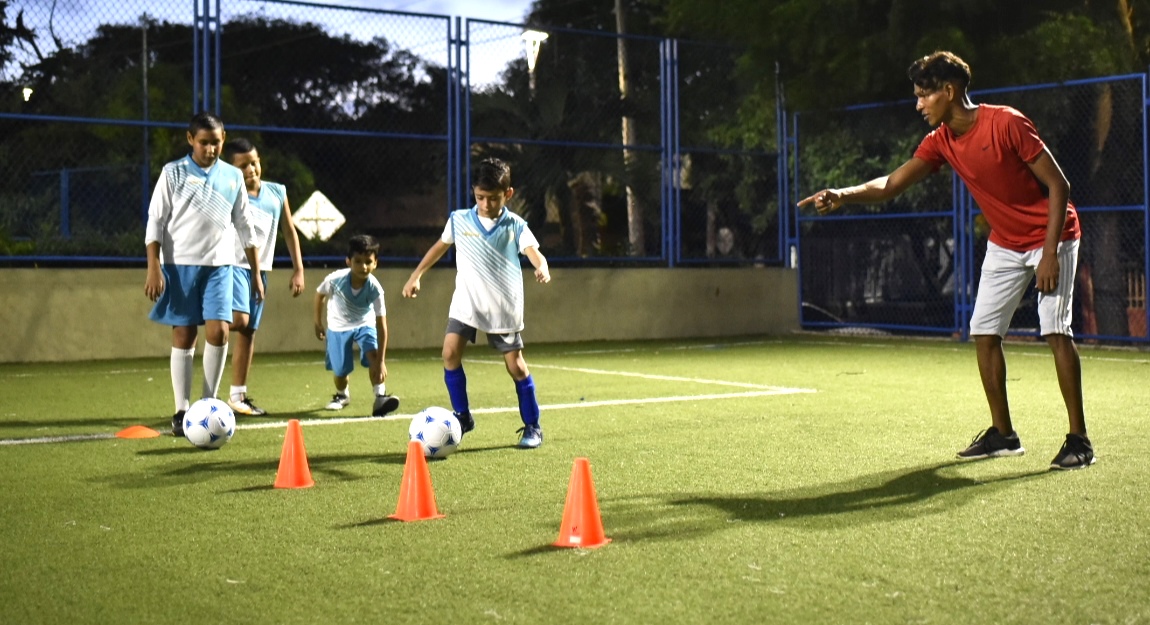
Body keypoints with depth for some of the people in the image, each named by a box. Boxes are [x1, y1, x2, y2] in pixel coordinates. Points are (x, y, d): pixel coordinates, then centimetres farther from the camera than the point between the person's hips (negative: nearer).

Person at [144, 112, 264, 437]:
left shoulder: (233, 176, 9)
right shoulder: (173, 172, 1)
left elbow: (245, 228, 15)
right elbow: (155, 221, 0)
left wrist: (256, 273, 12)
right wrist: (154, 268, -9)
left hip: (219, 266, 2)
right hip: (179, 264, -2)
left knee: (218, 332, -11)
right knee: (184, 336, -1)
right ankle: (182, 411, 7)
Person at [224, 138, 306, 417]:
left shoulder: (277, 192, 7)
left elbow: (289, 231, 15)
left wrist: (298, 269, 11)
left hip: (260, 269, 5)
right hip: (234, 265, -5)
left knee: (249, 331, 8)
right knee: (239, 319, -29)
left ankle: (238, 396, 14)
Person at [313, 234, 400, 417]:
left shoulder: (375, 288, -31)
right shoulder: (335, 279, -30)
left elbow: (381, 325, -31)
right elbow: (319, 294, -5)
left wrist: (381, 361, -34)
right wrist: (318, 323, 4)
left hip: (364, 323, 0)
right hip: (338, 326, 1)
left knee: (373, 356, -27)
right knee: (340, 370, 3)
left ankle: (380, 397, -25)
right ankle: (342, 395, 36)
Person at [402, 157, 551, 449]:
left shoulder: (515, 226, -7)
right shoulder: (459, 220, -1)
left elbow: (534, 253, -20)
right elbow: (440, 246, 14)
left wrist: (542, 268, -43)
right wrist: (416, 275, 14)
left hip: (504, 308, -2)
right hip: (466, 302, 2)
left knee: (515, 364, -1)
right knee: (450, 352, -12)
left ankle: (532, 426, 15)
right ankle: (462, 416, 5)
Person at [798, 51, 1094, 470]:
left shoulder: (1006, 123, -23)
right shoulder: (941, 141, -4)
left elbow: (1058, 185, -19)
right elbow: (892, 184, -7)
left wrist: (1049, 252, -23)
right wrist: (843, 195, -25)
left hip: (1051, 237, -7)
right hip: (1004, 243, 7)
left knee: (1056, 331, -15)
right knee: (983, 333, 2)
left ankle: (1079, 440, -7)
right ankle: (1003, 434, 13)